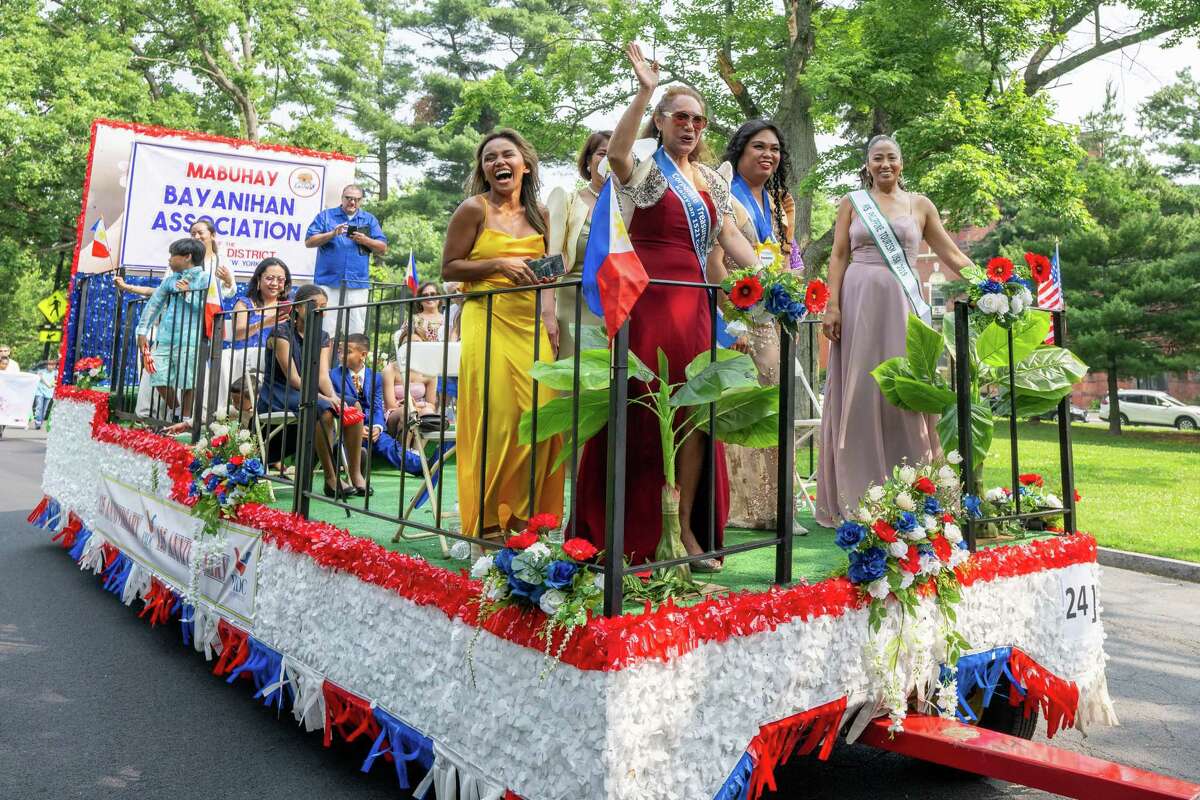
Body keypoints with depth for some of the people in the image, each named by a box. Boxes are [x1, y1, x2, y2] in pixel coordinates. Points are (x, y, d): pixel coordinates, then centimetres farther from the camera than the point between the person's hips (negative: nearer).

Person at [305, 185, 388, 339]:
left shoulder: (370, 220, 15)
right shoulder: (326, 216, 12)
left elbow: (383, 248, 10)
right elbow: (309, 242, 4)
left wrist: (365, 240, -9)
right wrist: (332, 234, -10)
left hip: (358, 284, 1)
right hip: (328, 282, -1)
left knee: (356, 331, 0)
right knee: (326, 329, -4)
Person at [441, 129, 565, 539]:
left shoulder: (538, 215, 15)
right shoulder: (474, 209, 0)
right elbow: (449, 267, -2)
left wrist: (549, 316, 10)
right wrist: (498, 265, -13)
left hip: (531, 325, 5)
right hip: (488, 324, -5)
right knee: (494, 421, -9)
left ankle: (524, 517, 12)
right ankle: (487, 521, 5)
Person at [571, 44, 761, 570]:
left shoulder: (711, 181, 19)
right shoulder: (645, 171, 2)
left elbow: (731, 238, 16)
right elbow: (616, 153, -21)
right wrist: (644, 91, -26)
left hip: (692, 304, 6)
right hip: (647, 300, -6)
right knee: (644, 413, -4)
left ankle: (685, 529, 10)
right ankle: (632, 536, 5)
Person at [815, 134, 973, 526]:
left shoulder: (919, 204, 13)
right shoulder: (852, 202, 11)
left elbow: (950, 254, 13)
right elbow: (838, 256, 5)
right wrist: (832, 306, -6)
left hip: (902, 302, 1)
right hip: (859, 300, -1)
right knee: (859, 392, -1)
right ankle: (855, 496, 4)